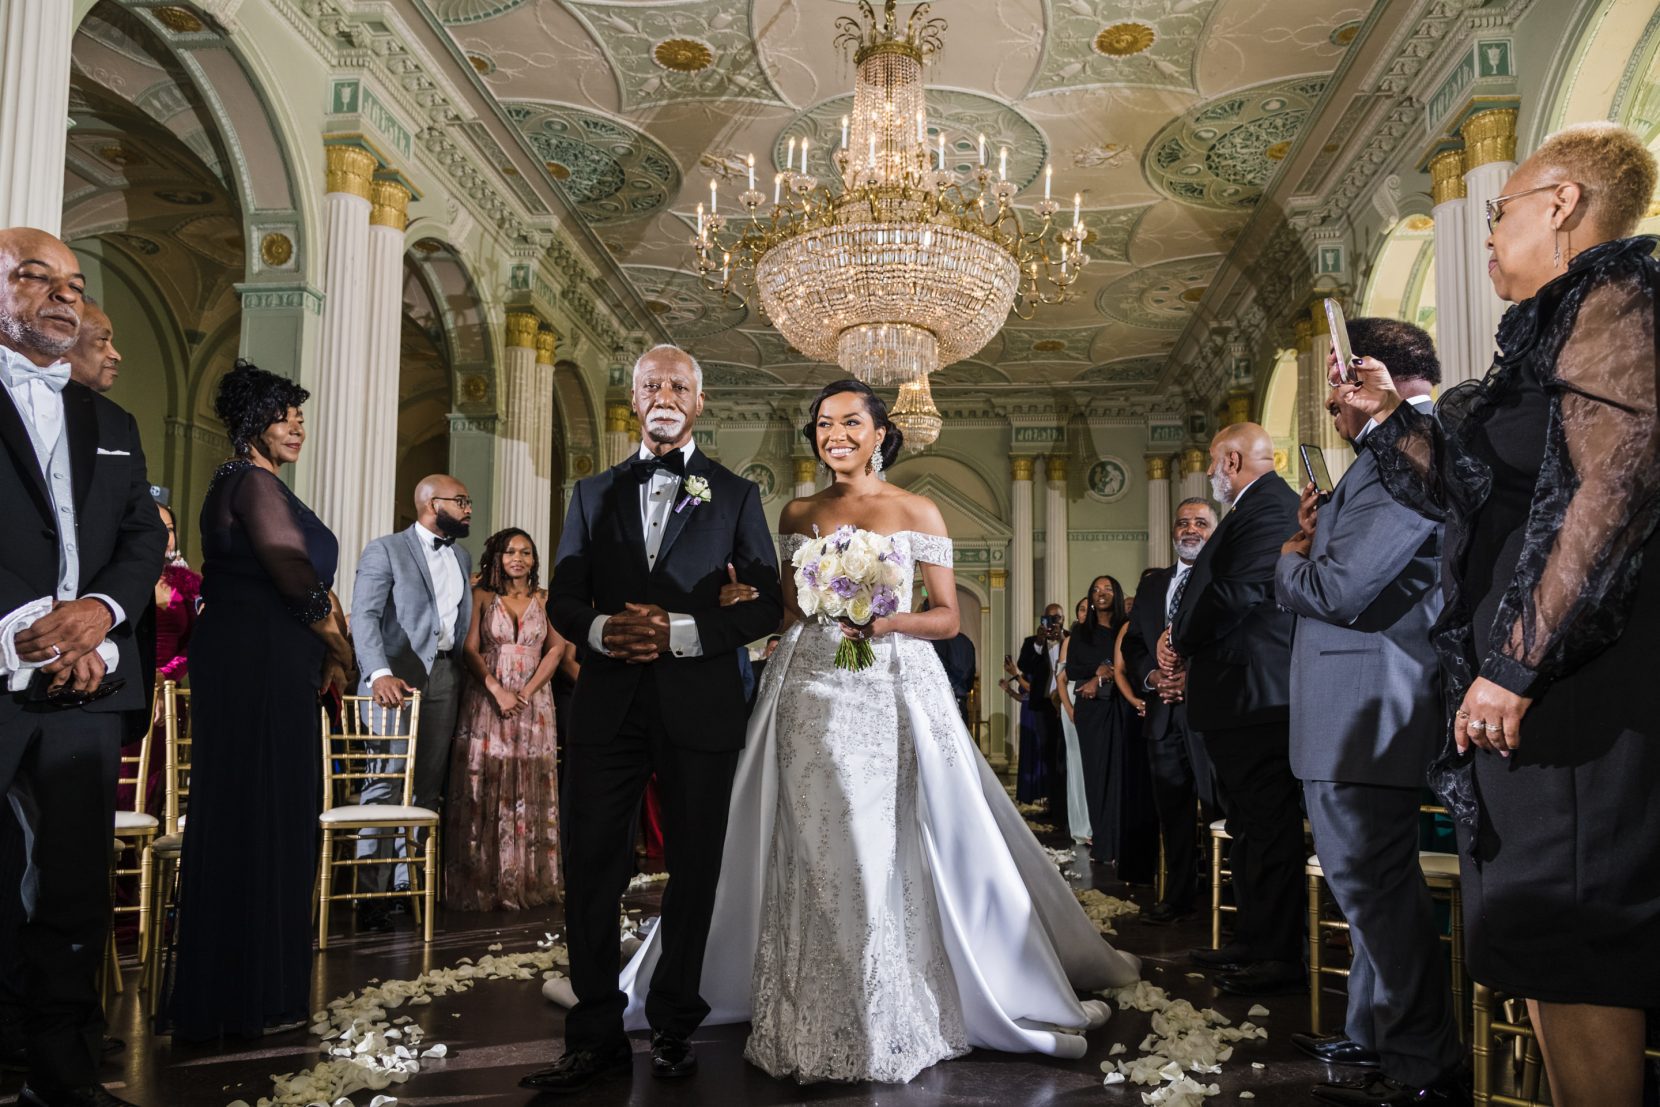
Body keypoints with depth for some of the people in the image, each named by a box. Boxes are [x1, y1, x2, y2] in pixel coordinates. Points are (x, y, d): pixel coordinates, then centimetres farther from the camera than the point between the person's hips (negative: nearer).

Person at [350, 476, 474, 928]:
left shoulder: (463, 559, 19)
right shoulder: (385, 550, -1)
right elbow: (365, 616, -11)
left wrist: (461, 679, 6)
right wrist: (380, 674, -24)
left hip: (444, 679, 6)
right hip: (398, 681, -6)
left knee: (427, 789, 6)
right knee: (388, 784, -9)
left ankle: (409, 883, 13)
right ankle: (371, 896, -5)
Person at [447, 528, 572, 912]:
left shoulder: (545, 600, 9)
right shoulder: (482, 597, 5)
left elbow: (557, 650, 1)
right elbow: (470, 650, -2)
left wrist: (526, 692, -11)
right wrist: (497, 690, -15)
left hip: (534, 704, 1)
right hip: (487, 701, -1)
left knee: (530, 789, 2)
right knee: (485, 789, -3)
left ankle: (528, 881, 7)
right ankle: (484, 883, 1)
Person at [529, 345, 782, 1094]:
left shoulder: (736, 495, 6)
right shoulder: (594, 493, 13)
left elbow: (765, 605, -1)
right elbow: (562, 597, 9)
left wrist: (681, 630, -16)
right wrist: (602, 629, -13)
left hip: (700, 707, -1)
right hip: (608, 705, 2)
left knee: (692, 871, 9)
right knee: (590, 869, 2)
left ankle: (673, 1027, 26)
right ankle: (596, 1033, 16)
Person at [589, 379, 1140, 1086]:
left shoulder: (917, 513, 5)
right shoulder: (798, 515, 12)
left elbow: (948, 617, 2)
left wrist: (886, 622, -13)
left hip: (896, 690, -2)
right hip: (812, 693, 2)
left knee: (890, 850, -5)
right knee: (814, 850, 0)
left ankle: (898, 1014, 11)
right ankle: (816, 1019, 12)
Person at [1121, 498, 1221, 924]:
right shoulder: (1152, 584, 18)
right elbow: (1132, 644, 16)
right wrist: (1151, 677, -3)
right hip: (1164, 714, 6)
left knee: (1222, 807, -4)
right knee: (1173, 813, 13)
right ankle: (1178, 897, 23)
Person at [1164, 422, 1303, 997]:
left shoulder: (1268, 505, -13)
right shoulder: (1265, 505, 20)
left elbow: (1238, 595, -23)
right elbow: (1229, 591, 19)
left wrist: (1180, 638, -8)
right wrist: (1185, 642, 5)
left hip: (1256, 690, -11)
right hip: (1245, 693, 11)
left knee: (1267, 823, -4)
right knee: (1249, 822, 16)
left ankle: (1280, 955, 3)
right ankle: (1252, 941, 26)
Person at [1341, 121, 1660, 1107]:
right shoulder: (1553, 329, 21)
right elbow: (1477, 498, 23)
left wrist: (1516, 664, -23)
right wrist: (1388, 415, 21)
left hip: (1578, 682, -10)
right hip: (1527, 680, 10)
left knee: (1567, 945, -6)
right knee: (1542, 943, 13)